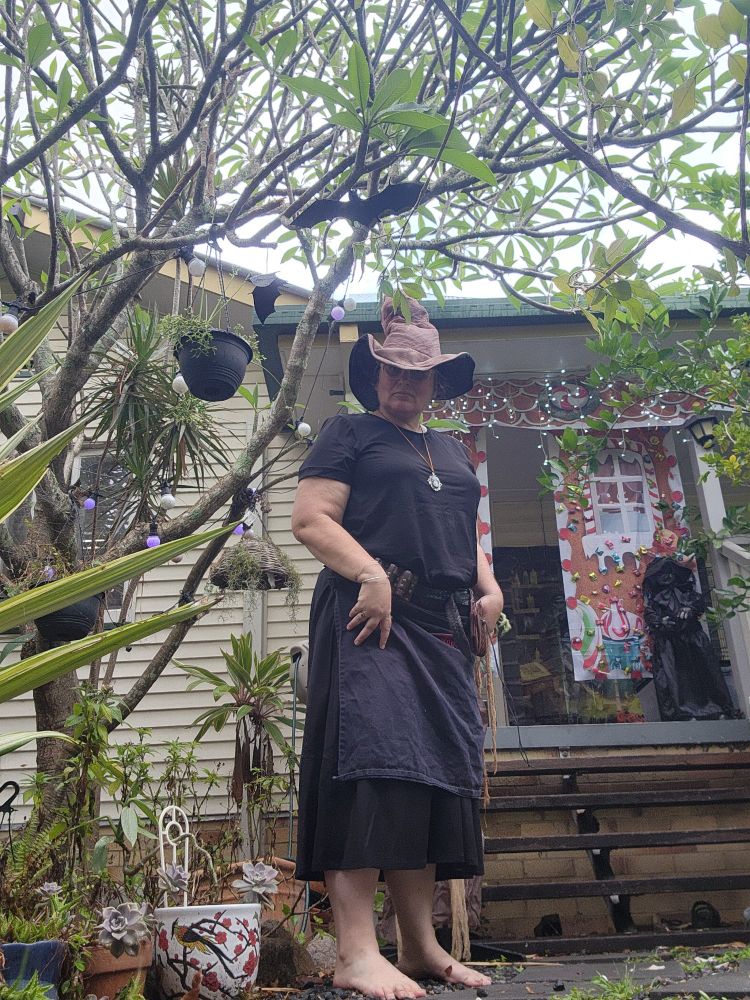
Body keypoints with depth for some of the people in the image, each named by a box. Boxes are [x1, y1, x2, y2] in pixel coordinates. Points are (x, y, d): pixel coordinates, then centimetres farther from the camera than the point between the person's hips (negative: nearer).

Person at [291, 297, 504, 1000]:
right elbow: (310, 519, -5)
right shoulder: (349, 433, 7)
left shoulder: (452, 452, 27)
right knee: (372, 759, -18)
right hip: (370, 617, -7)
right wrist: (373, 575, -19)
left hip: (441, 630, 7)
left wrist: (488, 587, 10)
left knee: (439, 772, 5)